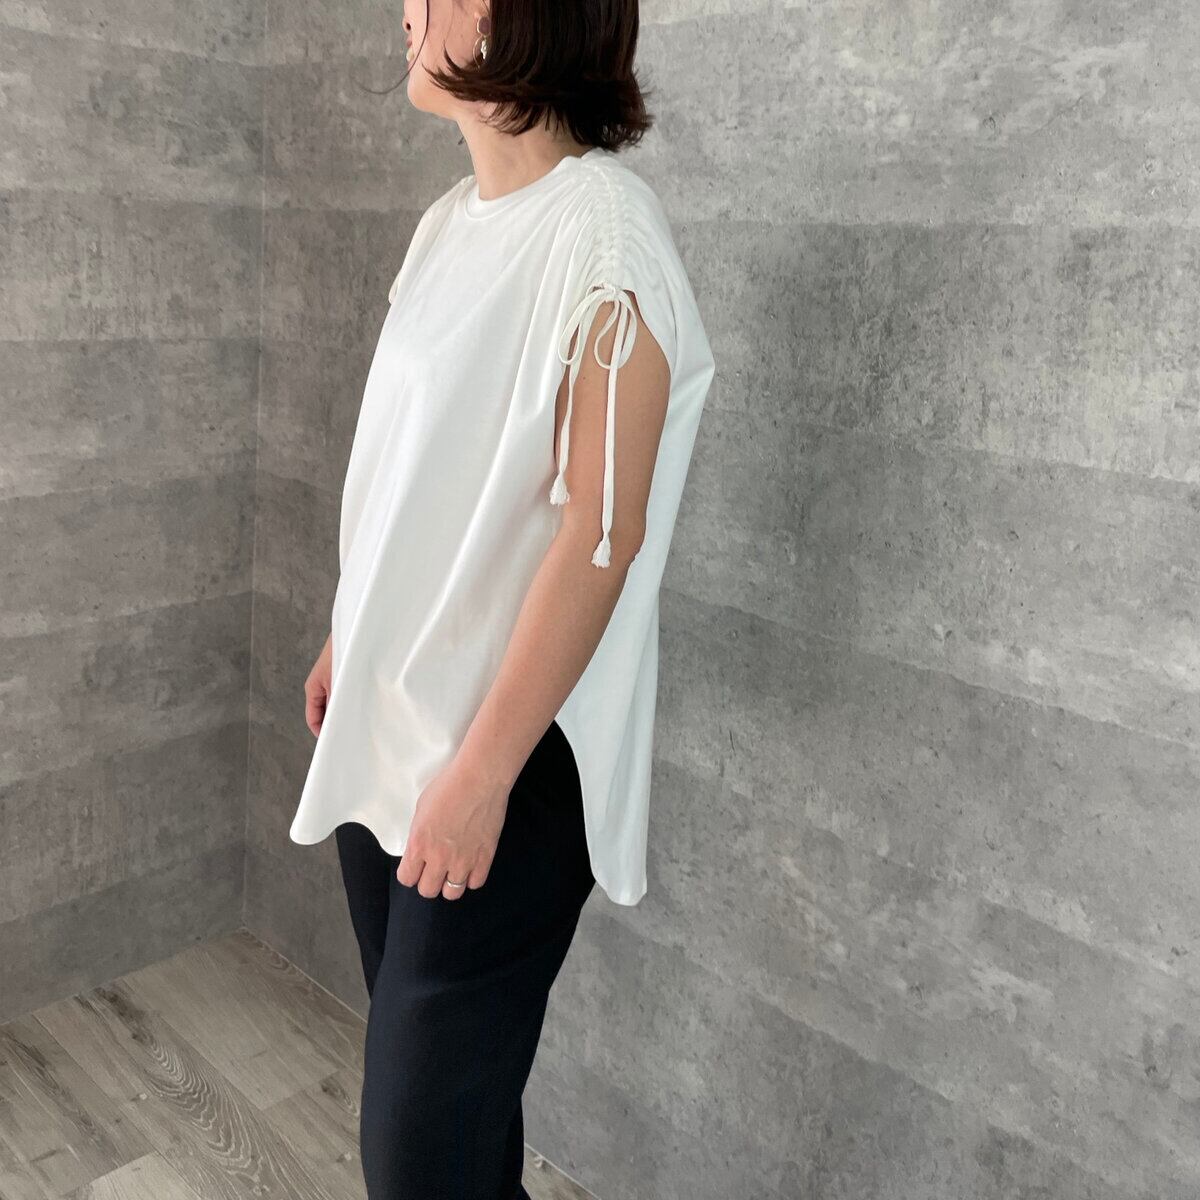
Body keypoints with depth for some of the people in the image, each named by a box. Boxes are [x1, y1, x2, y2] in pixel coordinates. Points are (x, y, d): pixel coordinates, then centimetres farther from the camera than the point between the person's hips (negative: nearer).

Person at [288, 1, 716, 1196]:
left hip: (507, 745, -7)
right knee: (418, 1046, 21)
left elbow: (601, 527, -20)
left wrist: (483, 771, -20)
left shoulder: (602, 233, -16)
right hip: (385, 717, 8)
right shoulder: (449, 221, 8)